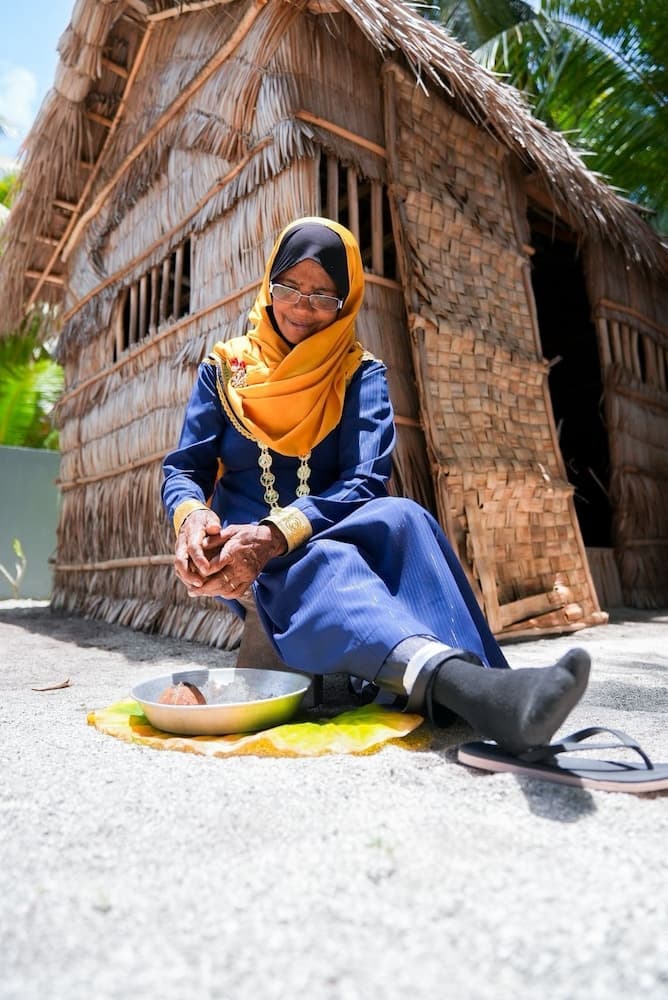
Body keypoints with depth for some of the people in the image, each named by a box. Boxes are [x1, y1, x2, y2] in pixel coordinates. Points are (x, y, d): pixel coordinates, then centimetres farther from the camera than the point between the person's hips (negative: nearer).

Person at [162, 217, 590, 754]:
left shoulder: (360, 375, 4)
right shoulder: (225, 367, 9)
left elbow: (364, 481, -12)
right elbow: (185, 468, 3)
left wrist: (278, 534, -29)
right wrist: (193, 514, -22)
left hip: (341, 541, 1)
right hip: (248, 566, 0)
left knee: (401, 515, -34)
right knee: (324, 565, -37)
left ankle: (472, 697, -53)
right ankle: (467, 684, -62)